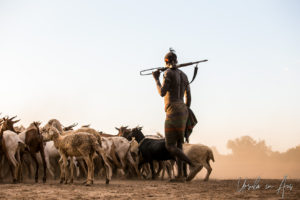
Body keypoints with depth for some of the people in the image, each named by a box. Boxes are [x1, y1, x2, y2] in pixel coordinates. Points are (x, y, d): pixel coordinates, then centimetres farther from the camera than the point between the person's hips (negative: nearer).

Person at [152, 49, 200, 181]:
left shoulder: (168, 73, -9)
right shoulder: (183, 75, 16)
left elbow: (162, 93, -18)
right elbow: (188, 97, 18)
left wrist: (156, 79, -3)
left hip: (173, 112, -9)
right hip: (183, 111, 9)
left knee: (170, 147, -7)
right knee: (178, 144, 12)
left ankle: (193, 165, -19)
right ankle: (180, 175, 8)